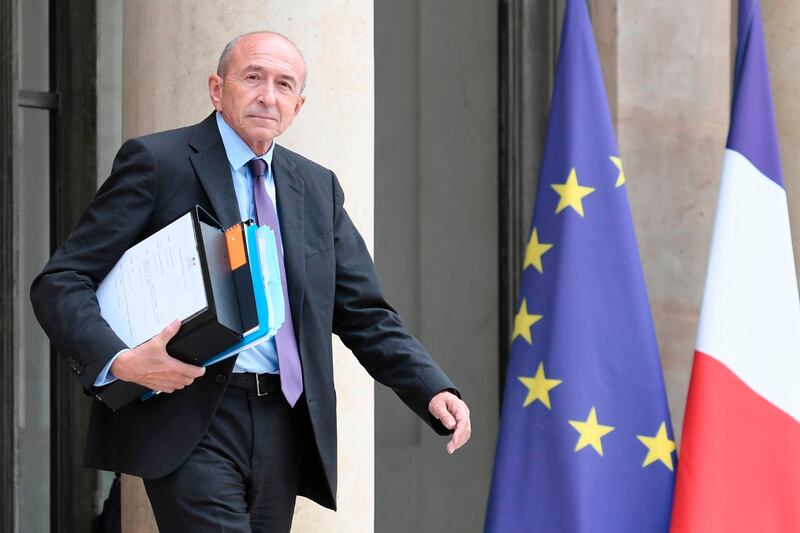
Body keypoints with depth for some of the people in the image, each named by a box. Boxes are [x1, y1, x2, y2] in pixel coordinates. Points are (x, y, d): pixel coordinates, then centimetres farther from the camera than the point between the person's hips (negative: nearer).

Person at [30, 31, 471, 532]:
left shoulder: (318, 187, 15)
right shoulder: (156, 162, -1)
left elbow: (365, 315, 15)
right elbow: (61, 282, -5)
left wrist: (435, 391, -2)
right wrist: (119, 361, -24)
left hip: (283, 428, 6)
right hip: (189, 426, -5)